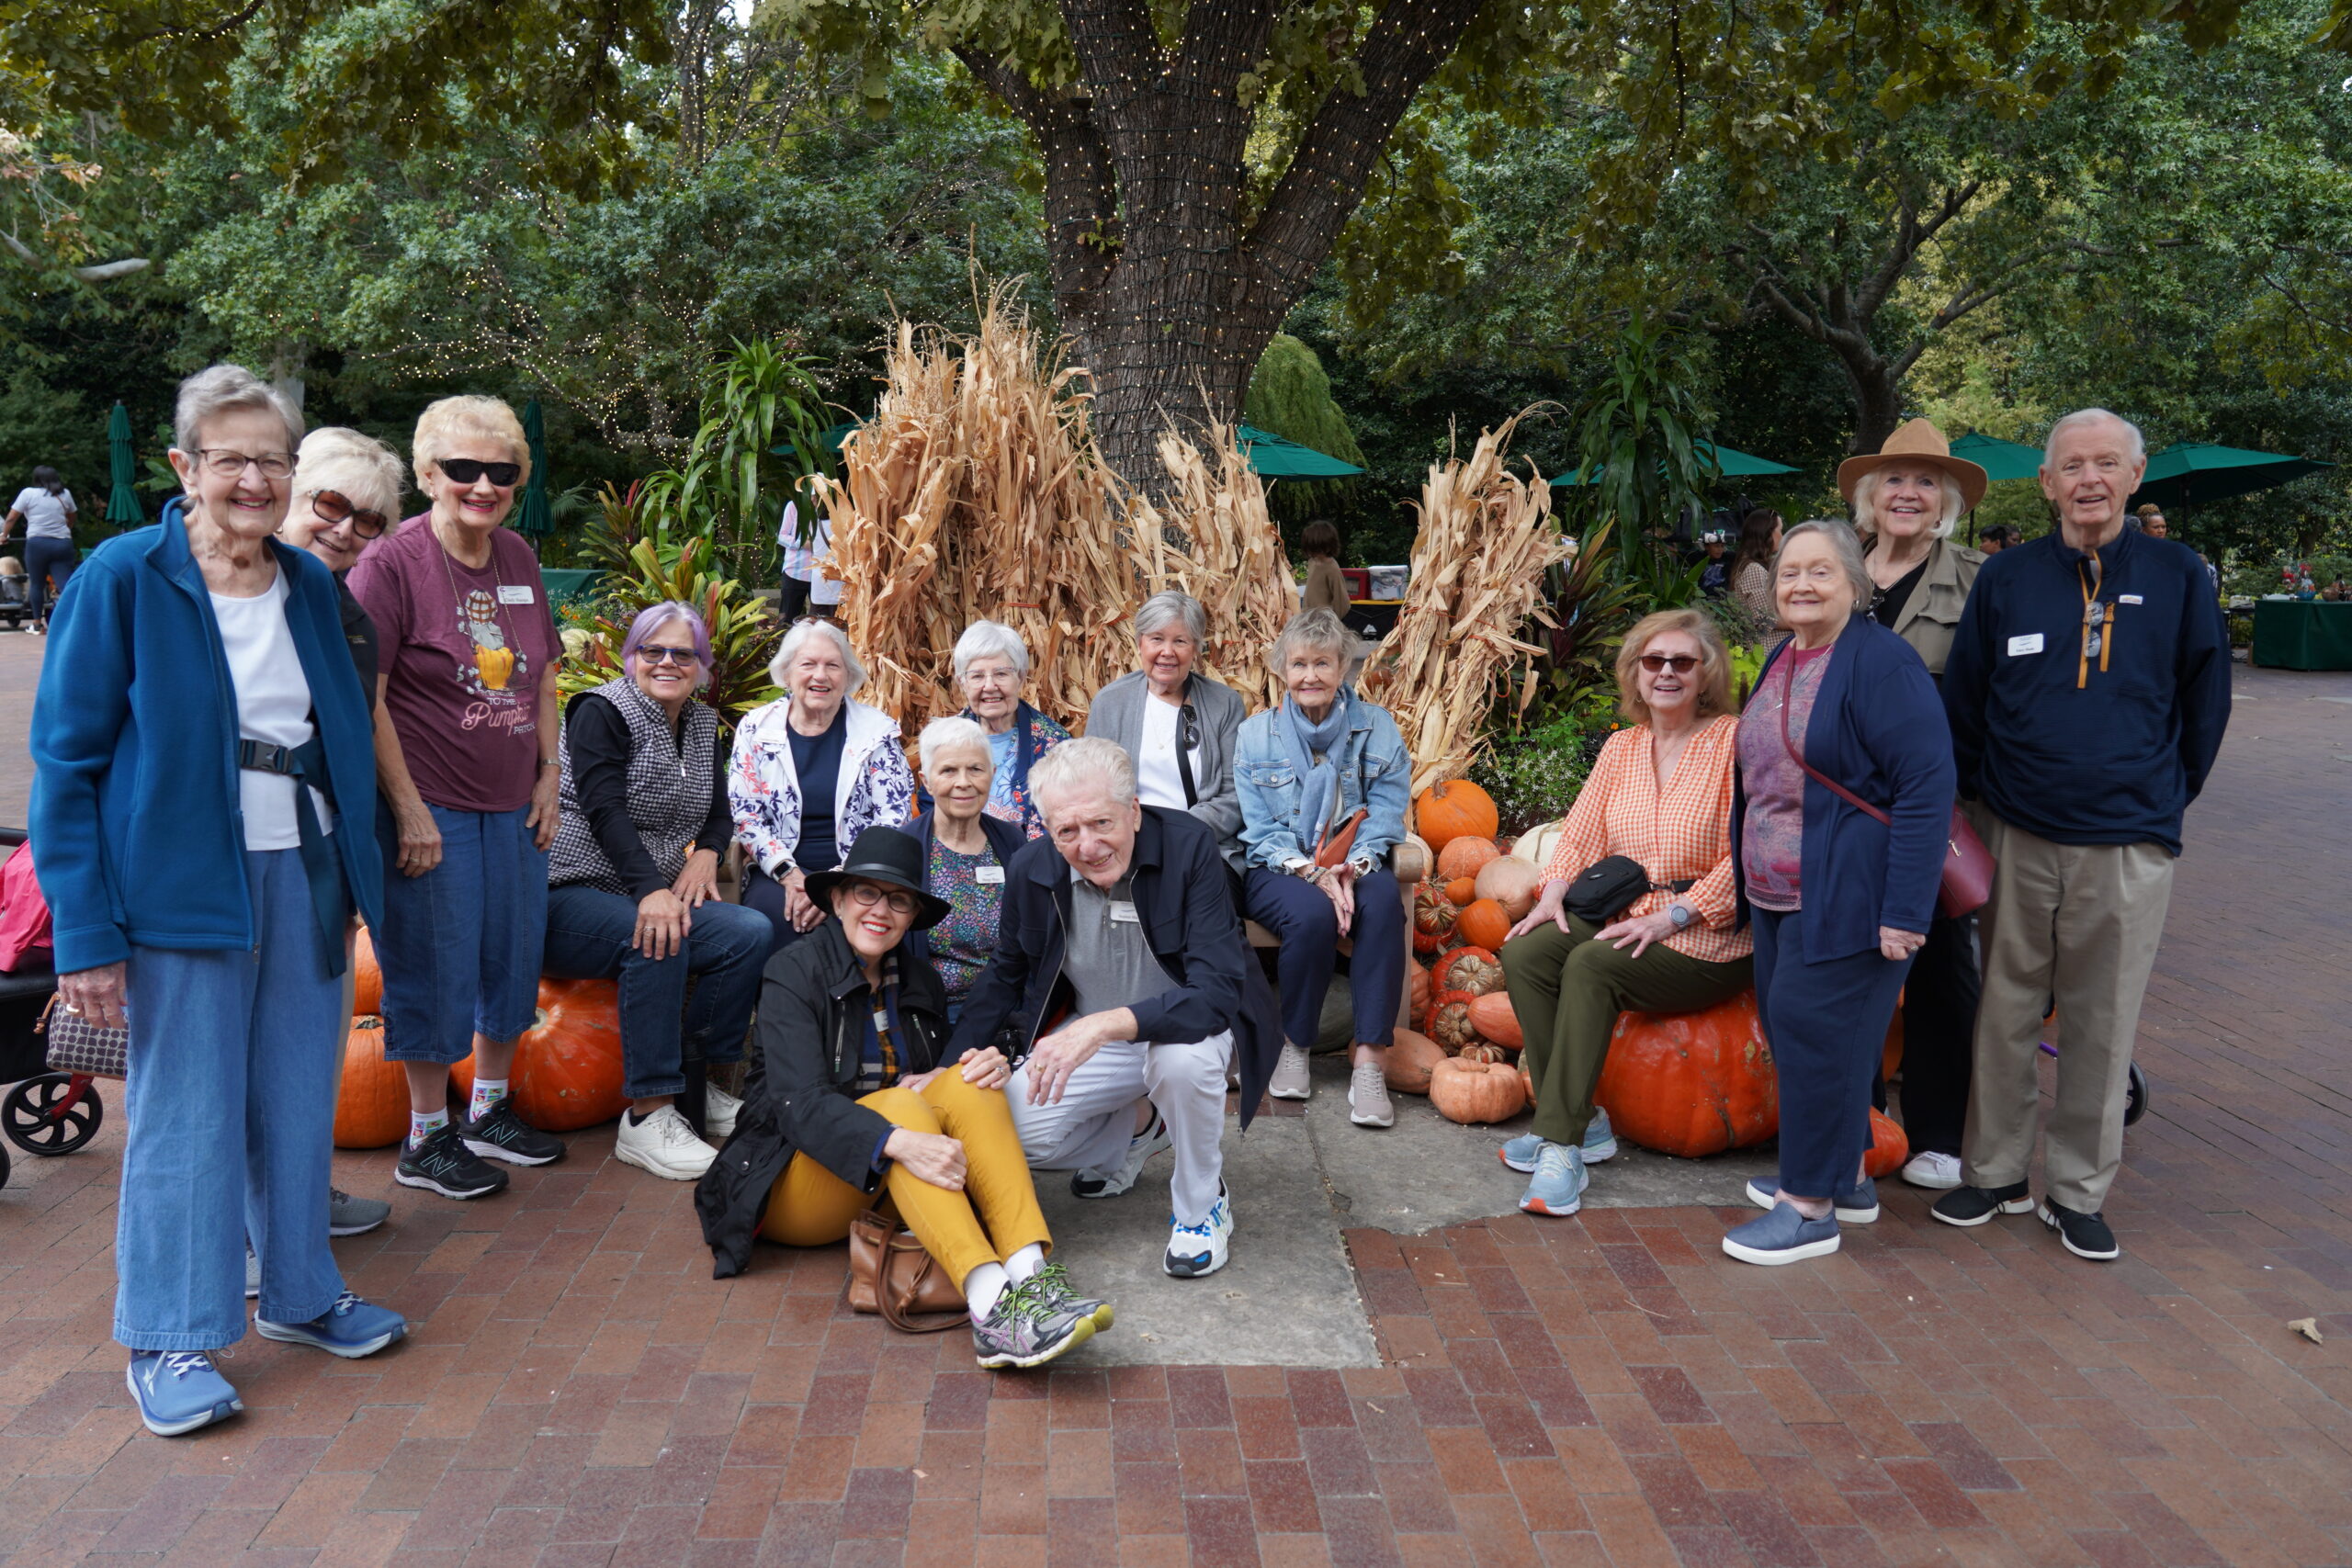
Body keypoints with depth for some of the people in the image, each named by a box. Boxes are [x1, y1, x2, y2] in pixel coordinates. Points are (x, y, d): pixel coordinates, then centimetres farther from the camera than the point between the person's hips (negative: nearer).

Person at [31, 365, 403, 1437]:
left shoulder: (310, 584, 9)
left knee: (298, 1096, 14)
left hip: (303, 870, 5)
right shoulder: (122, 578, -7)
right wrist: (85, 933, -13)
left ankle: (299, 1293, 31)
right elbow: (66, 762, -9)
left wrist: (354, 875, 11)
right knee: (187, 1111, 3)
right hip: (182, 877, -5)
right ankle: (170, 1339, 18)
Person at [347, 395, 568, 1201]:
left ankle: (490, 1111, 34)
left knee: (513, 954, 15)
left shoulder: (519, 558, 7)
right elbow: (364, 700, -15)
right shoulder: (391, 561, -13)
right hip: (430, 807, -7)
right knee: (435, 968, 2)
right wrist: (409, 811, -17)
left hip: (513, 804, 7)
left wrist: (548, 775, 9)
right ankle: (426, 1138, 20)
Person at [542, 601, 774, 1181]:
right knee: (659, 939, -35)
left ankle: (709, 1085, -6)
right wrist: (651, 890, -33)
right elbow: (603, 808, -20)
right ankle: (648, 1117, -30)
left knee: (752, 932, -16)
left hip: (650, 896, 7)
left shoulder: (703, 726, 14)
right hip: (568, 898, -7)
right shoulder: (601, 711, -8)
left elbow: (720, 814, 15)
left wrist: (705, 854, -10)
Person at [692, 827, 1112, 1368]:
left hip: (889, 1192, 5)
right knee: (901, 1102, -32)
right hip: (798, 1182, -5)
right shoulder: (794, 973, -9)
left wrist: (988, 1069, -17)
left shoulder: (919, 982, 10)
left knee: (965, 1084, -21)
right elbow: (801, 1103, -23)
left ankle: (1032, 1276, -42)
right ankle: (989, 1304, -53)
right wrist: (899, 1142, -41)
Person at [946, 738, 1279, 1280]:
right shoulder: (1031, 869, -11)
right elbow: (1005, 974, 8)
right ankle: (1139, 1125, 14)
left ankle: (1202, 1206, -8)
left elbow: (1218, 991, -33)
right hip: (1087, 1035, 4)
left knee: (1183, 1057, -39)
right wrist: (952, 1062, -4)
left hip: (1182, 1023, -4)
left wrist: (1107, 1025, -46)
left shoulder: (1190, 847, -25)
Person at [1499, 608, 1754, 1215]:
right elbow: (1580, 832, 13)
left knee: (1591, 965, -30)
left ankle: (1560, 1143, -24)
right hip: (1622, 917, 6)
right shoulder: (1622, 746, 14)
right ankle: (1582, 1121, -13)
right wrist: (1555, 892, -8)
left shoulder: (1734, 741, -6)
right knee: (1524, 952, -19)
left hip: (1708, 940, -6)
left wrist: (1672, 915, -20)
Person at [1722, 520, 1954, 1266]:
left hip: (1846, 897, -9)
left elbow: (1926, 786, -19)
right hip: (1777, 895, 9)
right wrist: (1750, 882, 21)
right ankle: (1847, 1177, 30)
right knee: (1788, 1026, 13)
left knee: (1813, 1029, -6)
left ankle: (1811, 1207, 7)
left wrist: (1904, 910, -22)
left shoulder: (1881, 662, -14)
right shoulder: (1781, 663, 13)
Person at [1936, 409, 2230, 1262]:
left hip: (2128, 846, -1)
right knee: (2005, 1012, 9)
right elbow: (1961, 700, 9)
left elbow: (2205, 700, 10)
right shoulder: (2007, 577, 3)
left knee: (2102, 1024, 7)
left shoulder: (2177, 575, 1)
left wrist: (2166, 793, 11)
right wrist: (1975, 798, 9)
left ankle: (2079, 1191, 21)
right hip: (2018, 837, 1)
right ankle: (1993, 1169, 24)